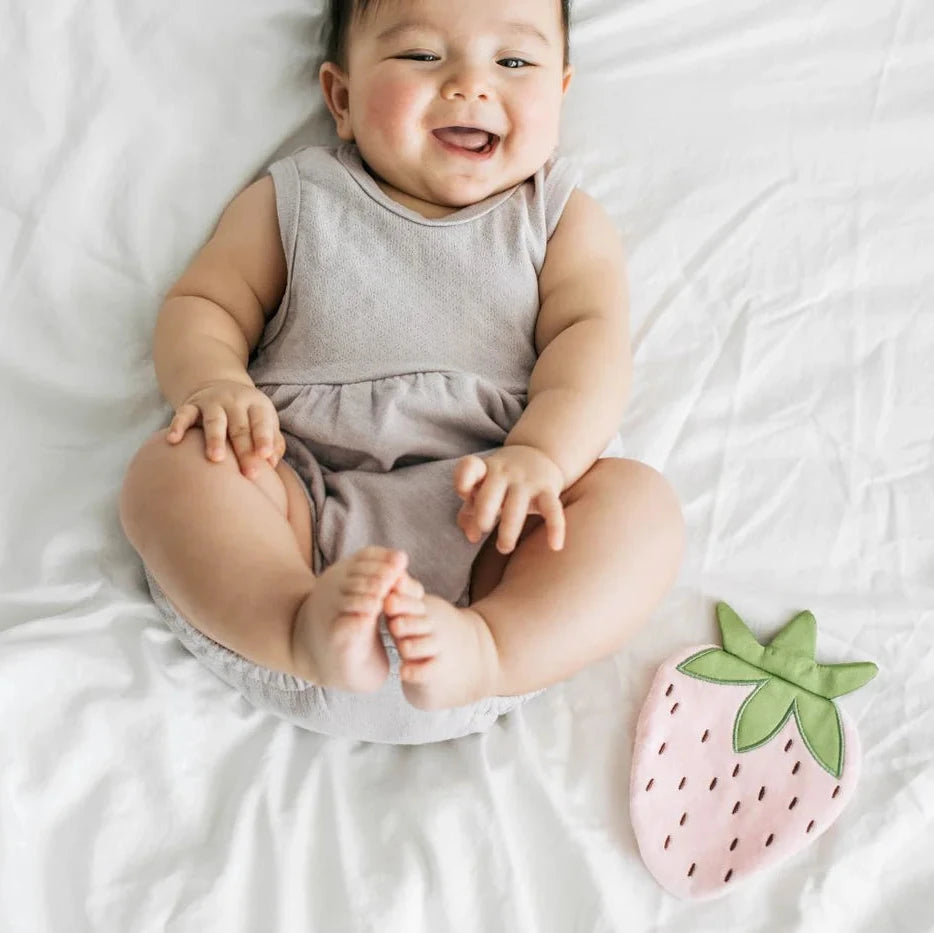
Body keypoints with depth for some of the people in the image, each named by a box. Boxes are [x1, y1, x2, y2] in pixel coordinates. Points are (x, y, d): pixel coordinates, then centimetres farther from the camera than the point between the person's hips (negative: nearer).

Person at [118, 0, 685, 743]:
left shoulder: (565, 219, 18)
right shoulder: (291, 201, 20)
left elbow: (592, 339, 2)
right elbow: (202, 305, 15)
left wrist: (541, 455, -20)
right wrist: (214, 383, -12)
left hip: (488, 517, 0)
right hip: (306, 498, 1)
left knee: (641, 500, -23)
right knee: (169, 466, -24)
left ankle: (489, 647, -44)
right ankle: (303, 628, -44)